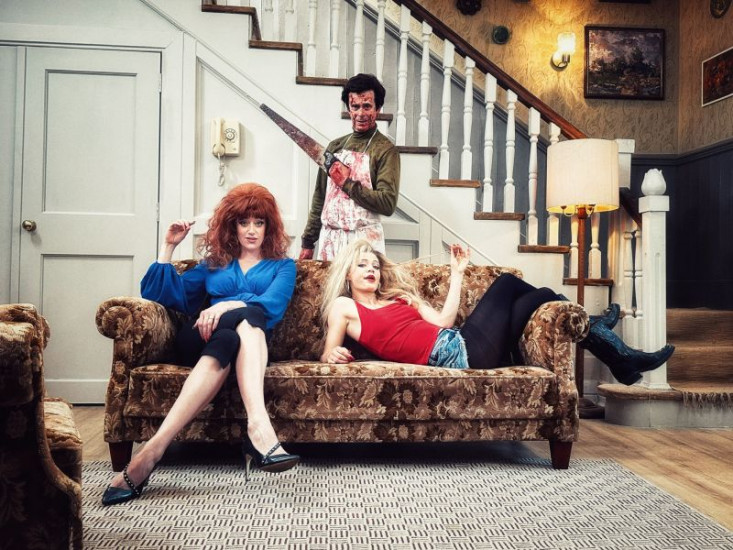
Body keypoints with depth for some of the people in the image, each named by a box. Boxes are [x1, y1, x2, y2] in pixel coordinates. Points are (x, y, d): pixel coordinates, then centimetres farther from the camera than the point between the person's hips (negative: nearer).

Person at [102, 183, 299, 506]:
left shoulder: (282, 266, 22)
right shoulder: (213, 264, 29)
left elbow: (273, 304, -2)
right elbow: (161, 295, 22)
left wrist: (227, 306, -21)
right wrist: (169, 247, 15)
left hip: (250, 344, -1)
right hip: (201, 340, 1)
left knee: (227, 339, -39)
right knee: (246, 317, -36)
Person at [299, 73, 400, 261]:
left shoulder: (385, 149, -6)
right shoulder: (335, 146, 11)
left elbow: (388, 203, -14)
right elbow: (320, 198, 15)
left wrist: (348, 183, -13)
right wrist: (308, 241, 14)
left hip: (363, 240, -5)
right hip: (328, 238, 5)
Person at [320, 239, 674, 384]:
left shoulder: (399, 298, 25)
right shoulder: (342, 306, 8)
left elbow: (442, 321, 17)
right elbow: (327, 357, 3)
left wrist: (457, 273, 22)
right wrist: (333, 355, -20)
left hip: (461, 346, 8)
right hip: (459, 356, -7)